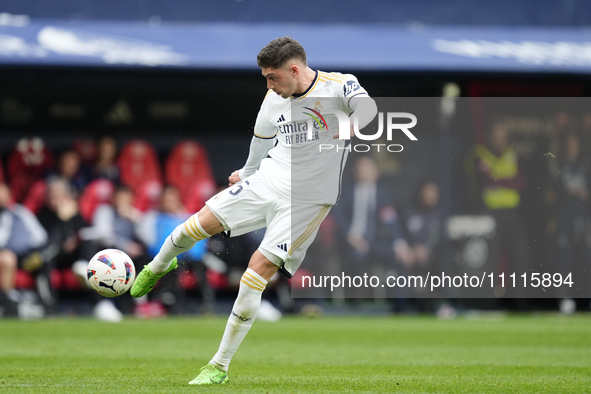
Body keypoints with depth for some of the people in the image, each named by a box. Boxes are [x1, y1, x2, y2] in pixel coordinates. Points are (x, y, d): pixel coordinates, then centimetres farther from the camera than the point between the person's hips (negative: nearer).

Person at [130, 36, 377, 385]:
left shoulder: (338, 86, -15)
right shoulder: (275, 99, 4)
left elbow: (367, 107, -36)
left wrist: (349, 124, -57)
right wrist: (246, 172, 38)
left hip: (308, 199, -5)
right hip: (268, 179, 5)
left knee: (259, 268, -13)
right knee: (202, 223, -7)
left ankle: (220, 367, -4)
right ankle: (157, 267, 30)